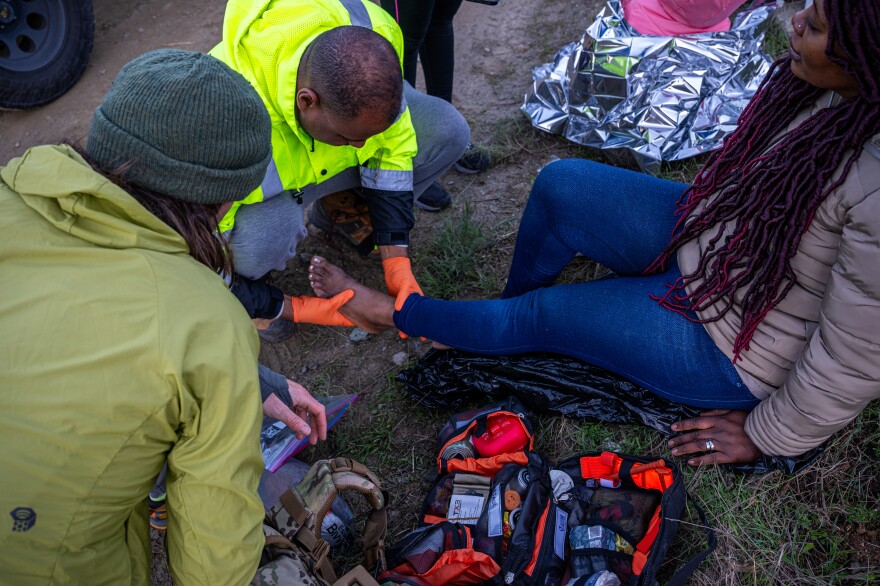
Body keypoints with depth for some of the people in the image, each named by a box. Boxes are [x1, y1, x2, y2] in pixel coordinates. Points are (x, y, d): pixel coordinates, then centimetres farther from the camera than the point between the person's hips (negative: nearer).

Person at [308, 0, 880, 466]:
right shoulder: (830, 85, -12)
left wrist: (770, 436, -15)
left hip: (735, 343, -7)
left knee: (539, 315, -2)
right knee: (561, 184, -2)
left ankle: (395, 313, 22)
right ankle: (509, 306, 23)